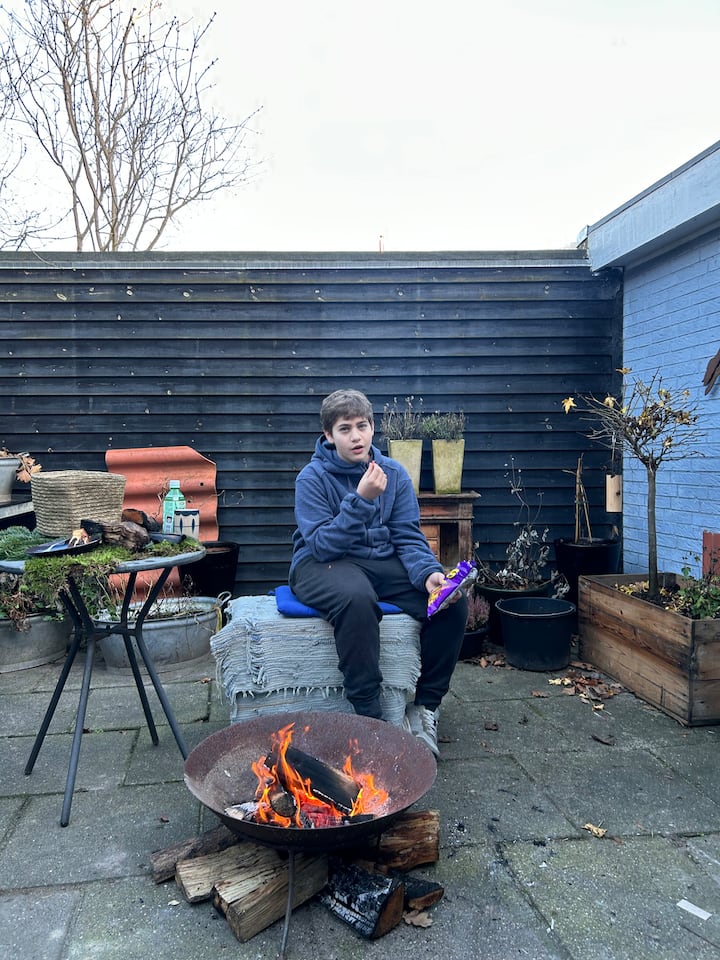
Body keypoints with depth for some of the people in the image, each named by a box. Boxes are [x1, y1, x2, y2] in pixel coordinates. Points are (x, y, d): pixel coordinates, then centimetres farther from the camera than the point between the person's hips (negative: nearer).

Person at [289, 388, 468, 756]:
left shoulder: (394, 473, 3)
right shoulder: (313, 478, -9)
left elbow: (408, 538, -1)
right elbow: (323, 544, -17)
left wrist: (428, 573, -21)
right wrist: (361, 500, -27)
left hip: (382, 562, 5)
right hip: (323, 564, -4)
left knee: (453, 600, -17)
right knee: (357, 598, -40)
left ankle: (425, 707, -1)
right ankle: (367, 714, -24)